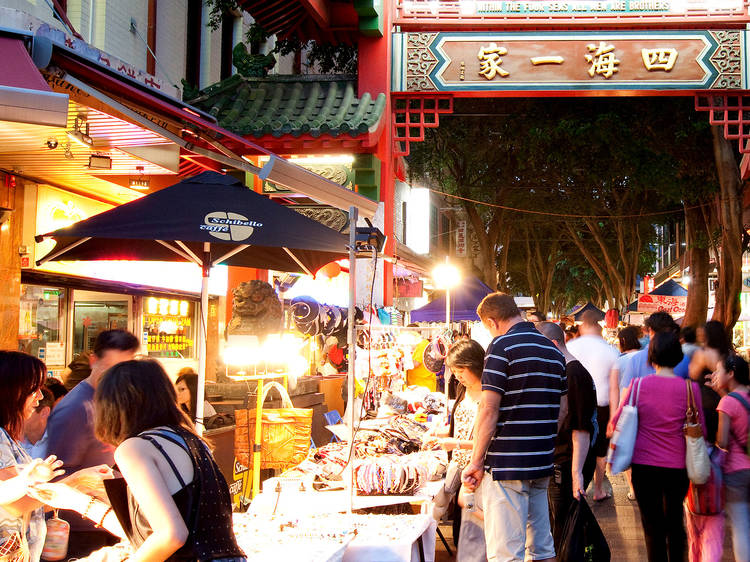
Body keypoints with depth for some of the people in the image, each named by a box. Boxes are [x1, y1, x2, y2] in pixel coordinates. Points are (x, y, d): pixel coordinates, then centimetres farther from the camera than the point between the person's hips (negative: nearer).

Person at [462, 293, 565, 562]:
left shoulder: (503, 346, -10)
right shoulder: (553, 350, 13)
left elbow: (489, 410, -15)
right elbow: (562, 411, 17)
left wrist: (476, 462, -10)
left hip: (507, 465, -8)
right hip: (542, 464, 8)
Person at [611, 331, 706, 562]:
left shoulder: (638, 385, -8)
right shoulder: (690, 388, -10)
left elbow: (617, 421, 2)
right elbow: (701, 430, -1)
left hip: (644, 465, -1)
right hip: (678, 467, 1)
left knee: (653, 526, 10)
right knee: (675, 522, 20)